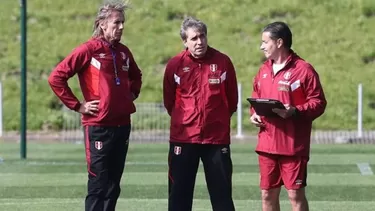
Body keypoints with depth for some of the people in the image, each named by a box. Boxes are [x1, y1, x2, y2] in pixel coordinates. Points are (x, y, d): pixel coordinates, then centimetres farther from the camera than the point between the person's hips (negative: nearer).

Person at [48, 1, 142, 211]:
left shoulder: (123, 52, 10)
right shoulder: (89, 50, -9)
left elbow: (136, 75, 32)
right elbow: (56, 78, -11)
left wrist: (132, 94, 15)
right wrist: (77, 105, -10)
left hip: (123, 125, 6)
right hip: (98, 126, -6)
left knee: (114, 184, 10)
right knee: (98, 184, -5)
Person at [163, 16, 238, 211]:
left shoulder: (223, 61, -2)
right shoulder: (175, 65, -2)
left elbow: (232, 99, 8)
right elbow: (169, 101, 9)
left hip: (217, 137, 0)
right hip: (182, 137, 0)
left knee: (222, 193, 4)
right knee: (179, 193, 4)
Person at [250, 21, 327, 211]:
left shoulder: (303, 69, -8)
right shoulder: (264, 71, 14)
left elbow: (318, 102, -9)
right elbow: (256, 99, 24)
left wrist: (295, 112, -23)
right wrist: (254, 114, 4)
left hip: (293, 144, -7)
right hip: (267, 144, 7)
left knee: (295, 194, -4)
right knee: (267, 194, 10)